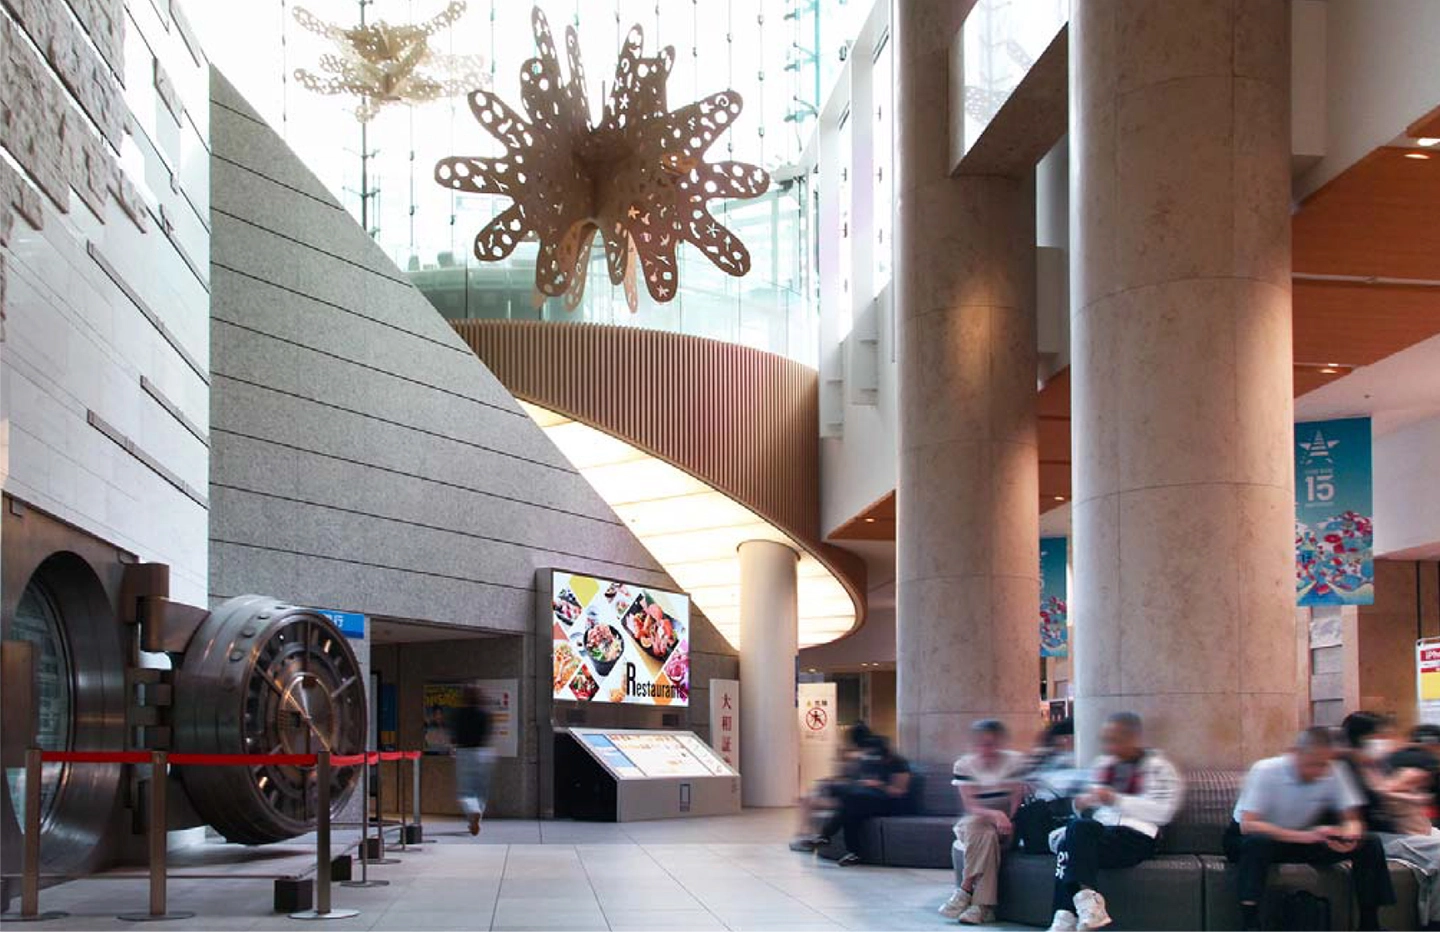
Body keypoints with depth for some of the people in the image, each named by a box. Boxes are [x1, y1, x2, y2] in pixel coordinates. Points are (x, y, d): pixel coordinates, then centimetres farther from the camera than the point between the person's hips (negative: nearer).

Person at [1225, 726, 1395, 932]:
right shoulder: (1266, 771, -25)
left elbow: (1352, 820, -6)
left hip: (1301, 840, 5)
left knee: (1369, 844, -14)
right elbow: (1247, 825, -34)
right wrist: (1306, 836, -44)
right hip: (1245, 841, -5)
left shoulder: (1333, 773, -12)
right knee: (1257, 842, -42)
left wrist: (1349, 836, -33)